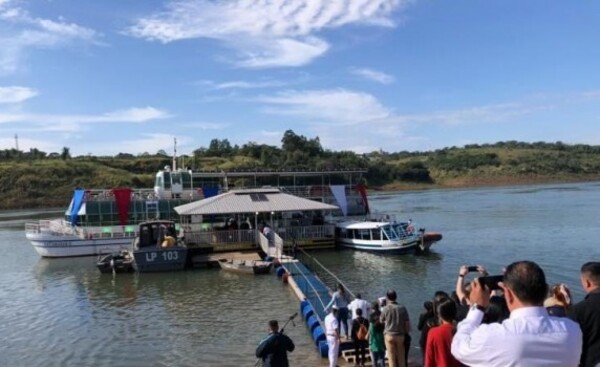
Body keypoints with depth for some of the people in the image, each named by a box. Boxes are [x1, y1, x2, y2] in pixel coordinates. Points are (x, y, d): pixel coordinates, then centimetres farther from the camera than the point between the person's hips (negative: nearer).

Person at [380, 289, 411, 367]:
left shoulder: (385, 309, -8)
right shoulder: (402, 308, -3)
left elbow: (381, 320, 8)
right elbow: (407, 323, -2)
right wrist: (406, 332, 15)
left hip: (389, 335, -1)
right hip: (400, 335, 2)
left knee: (392, 358, 5)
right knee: (401, 358, 11)